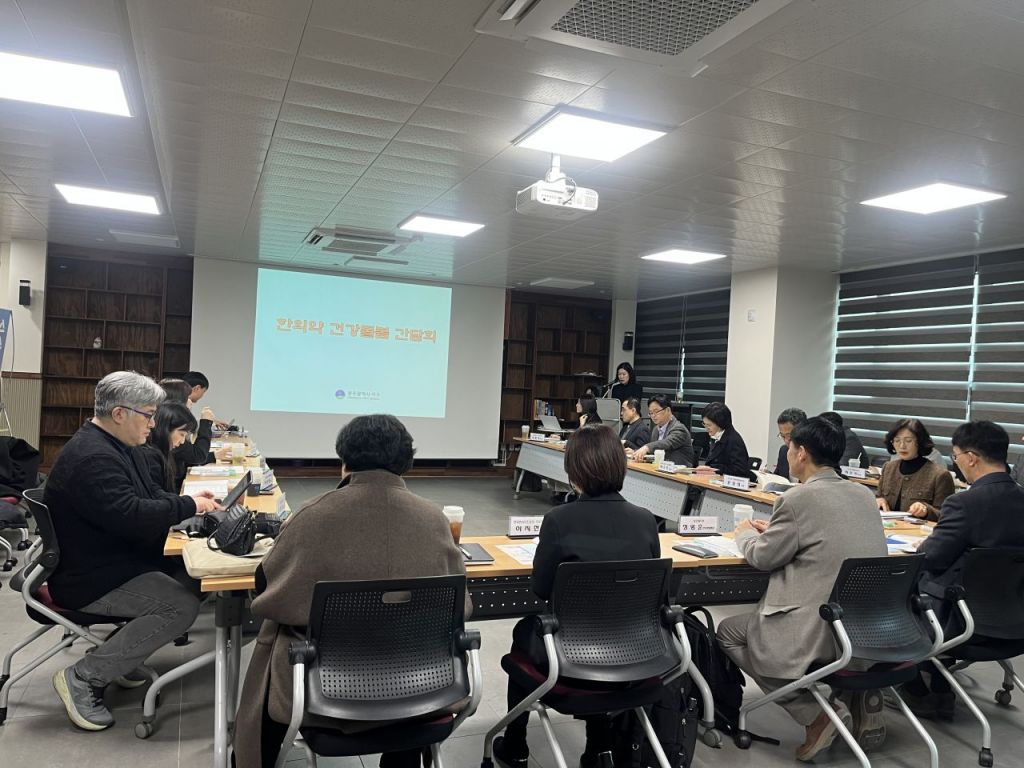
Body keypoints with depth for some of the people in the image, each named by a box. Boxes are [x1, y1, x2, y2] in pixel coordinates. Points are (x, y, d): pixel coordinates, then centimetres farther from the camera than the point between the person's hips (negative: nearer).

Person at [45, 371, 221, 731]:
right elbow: (133, 517, -35)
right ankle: (83, 677, -11)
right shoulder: (92, 458, -26)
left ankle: (116, 653, 12)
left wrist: (188, 502, -3)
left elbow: (147, 496, 16)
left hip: (116, 563, 11)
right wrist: (189, 506, -22)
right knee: (183, 605, -22)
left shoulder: (115, 445, 9)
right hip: (90, 580, -11)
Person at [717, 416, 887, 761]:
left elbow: (764, 558, -4)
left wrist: (746, 534, 16)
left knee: (728, 632, 11)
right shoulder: (863, 494, 9)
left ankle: (817, 714, 2)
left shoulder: (798, 499, -14)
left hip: (828, 630, -8)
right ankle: (862, 695, 23)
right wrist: (774, 531, 26)